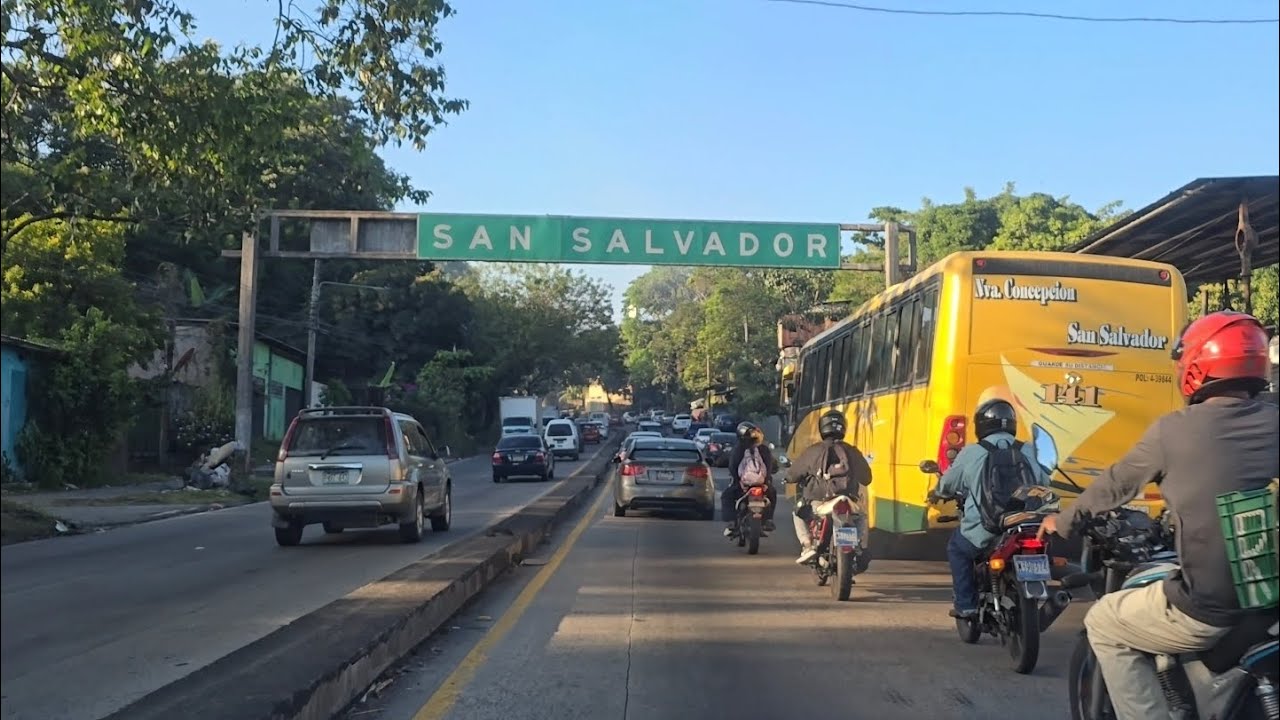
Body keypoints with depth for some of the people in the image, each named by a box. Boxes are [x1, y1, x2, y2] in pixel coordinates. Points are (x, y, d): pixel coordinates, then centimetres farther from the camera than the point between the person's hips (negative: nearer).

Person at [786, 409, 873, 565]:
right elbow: (866, 478, 17)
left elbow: (792, 475, 5)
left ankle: (807, 545, 6)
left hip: (819, 502, -2)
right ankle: (862, 550, 15)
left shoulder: (813, 451, 0)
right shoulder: (852, 451, 7)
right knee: (862, 514, 34)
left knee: (799, 513, 28)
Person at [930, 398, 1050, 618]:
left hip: (984, 531, -3)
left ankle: (966, 604, 15)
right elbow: (1044, 483, 17)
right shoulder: (1028, 452, 6)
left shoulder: (971, 454, -2)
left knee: (957, 548, 23)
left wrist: (937, 494, 34)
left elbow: (948, 484, 11)